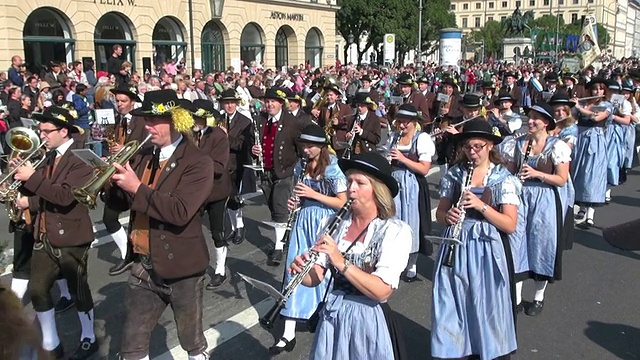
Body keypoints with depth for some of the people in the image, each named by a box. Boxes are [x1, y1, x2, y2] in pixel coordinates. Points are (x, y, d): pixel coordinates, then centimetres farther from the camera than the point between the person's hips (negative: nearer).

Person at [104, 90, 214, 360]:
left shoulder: (198, 163, -15)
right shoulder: (142, 156, 5)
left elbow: (180, 212, -27)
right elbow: (120, 203, 6)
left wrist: (137, 188, -28)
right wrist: (115, 179, -14)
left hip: (181, 268, -5)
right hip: (143, 266, 6)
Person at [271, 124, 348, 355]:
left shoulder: (333, 169, -11)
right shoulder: (302, 166, 6)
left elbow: (342, 202, -13)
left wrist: (313, 194, -19)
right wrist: (293, 200, -3)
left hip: (324, 224, -5)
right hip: (303, 221, 5)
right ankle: (289, 333, 5)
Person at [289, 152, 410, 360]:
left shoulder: (396, 230, -12)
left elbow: (382, 291, -20)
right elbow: (315, 278, 0)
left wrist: (341, 262, -28)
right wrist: (301, 271, -21)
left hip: (369, 320, -4)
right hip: (332, 316, 4)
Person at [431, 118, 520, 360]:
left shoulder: (503, 179, -4)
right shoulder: (454, 174, 4)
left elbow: (510, 225, -9)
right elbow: (439, 213, 10)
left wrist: (481, 205, -22)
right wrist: (447, 216, -13)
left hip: (487, 252, -2)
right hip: (456, 249, 2)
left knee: (486, 310, 7)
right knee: (452, 308, 7)